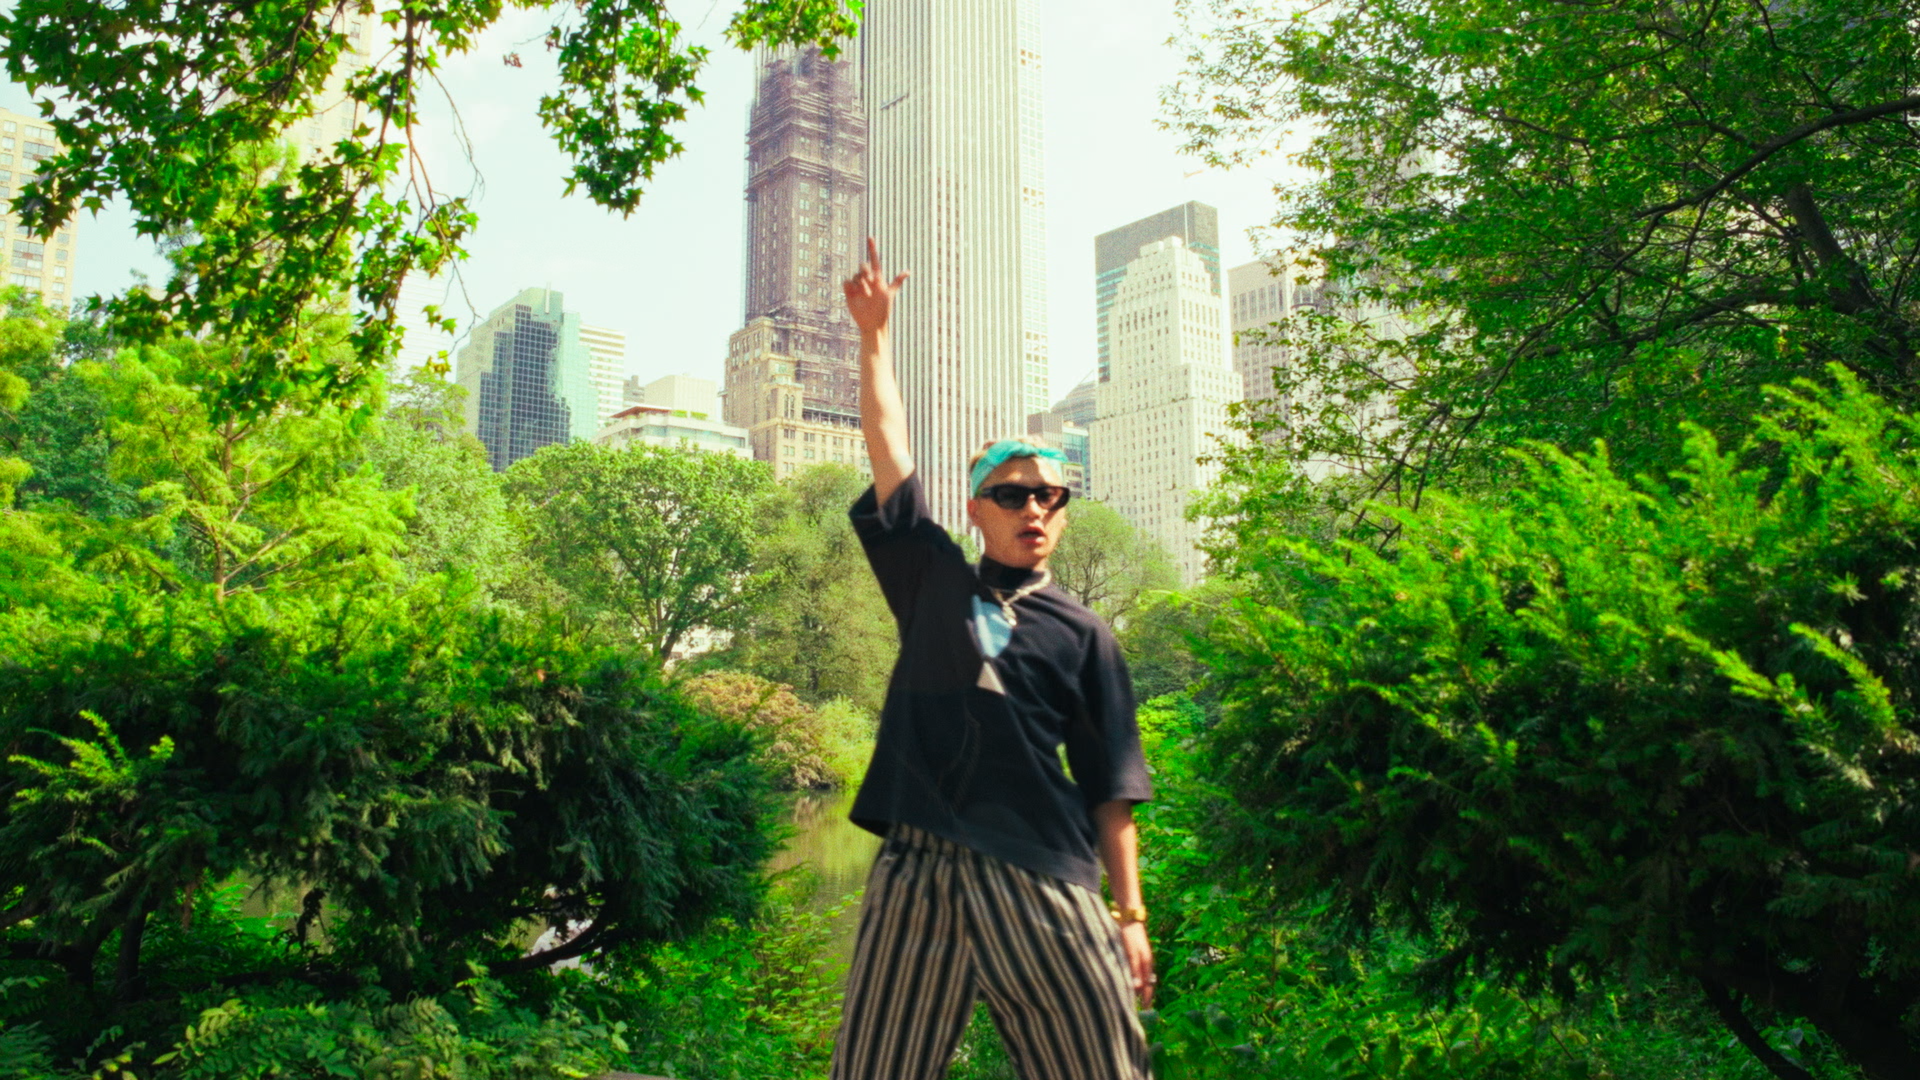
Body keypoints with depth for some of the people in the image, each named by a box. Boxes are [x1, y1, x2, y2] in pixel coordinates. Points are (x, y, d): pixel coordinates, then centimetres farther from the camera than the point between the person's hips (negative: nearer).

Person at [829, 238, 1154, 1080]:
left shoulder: (1081, 633, 9)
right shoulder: (933, 585, 13)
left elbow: (1111, 787, 7)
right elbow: (889, 448, 10)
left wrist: (1131, 914, 2)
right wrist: (876, 334, 11)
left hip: (1044, 883, -1)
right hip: (916, 873, 1)